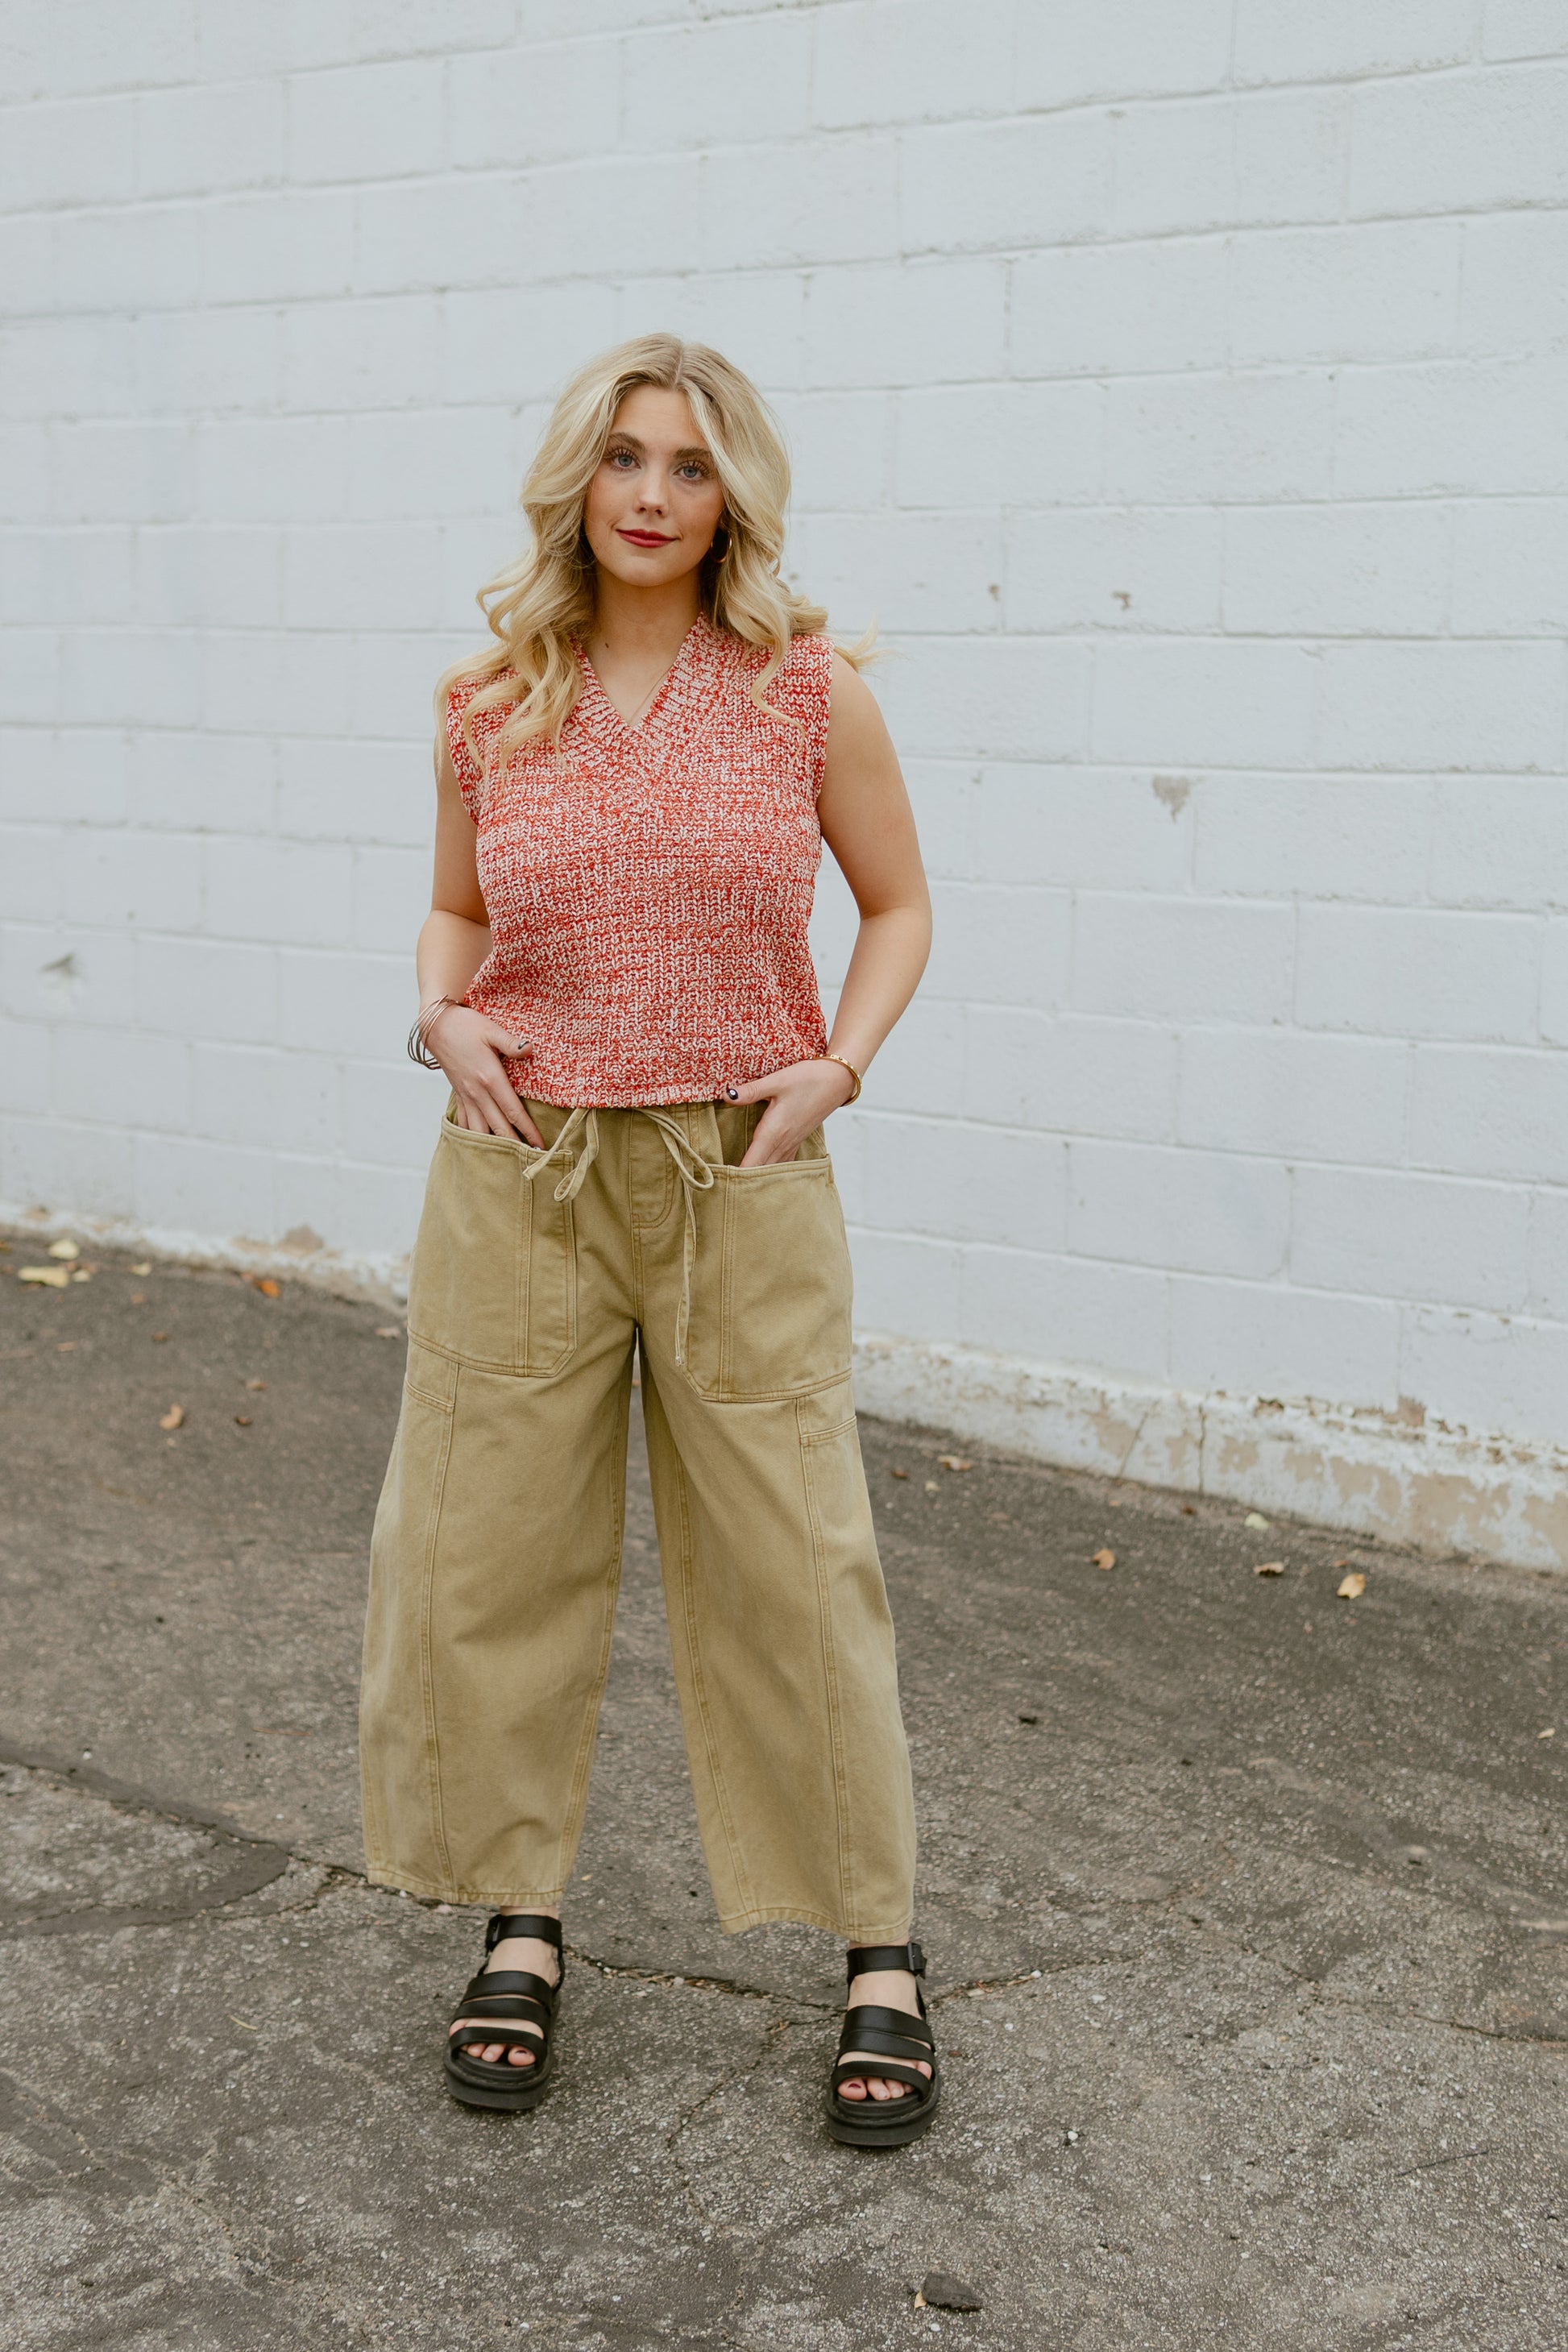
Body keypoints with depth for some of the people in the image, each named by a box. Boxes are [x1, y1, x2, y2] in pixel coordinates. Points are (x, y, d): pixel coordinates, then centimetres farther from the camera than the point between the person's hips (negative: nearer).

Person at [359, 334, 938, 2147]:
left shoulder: (807, 688, -2)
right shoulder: (488, 704, 4)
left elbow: (896, 906, 8)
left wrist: (839, 1064, -7)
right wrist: (443, 1019, -2)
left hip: (742, 1181, -2)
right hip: (522, 1177, 2)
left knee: (794, 1566, 2)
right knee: (488, 1554, 7)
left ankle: (879, 1957, 19)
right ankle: (521, 1925, 27)